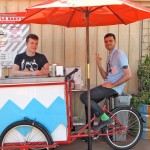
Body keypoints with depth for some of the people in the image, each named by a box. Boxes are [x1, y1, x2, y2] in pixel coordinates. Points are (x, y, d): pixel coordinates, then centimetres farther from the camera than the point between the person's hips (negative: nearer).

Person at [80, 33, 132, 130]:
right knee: (89, 102, 13)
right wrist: (99, 64, 0)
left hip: (114, 88, -9)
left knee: (84, 97, -16)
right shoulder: (110, 56, 18)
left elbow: (128, 75, -19)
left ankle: (105, 118, -7)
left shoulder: (119, 54, -11)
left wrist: (113, 85, -18)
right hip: (108, 86, 9)